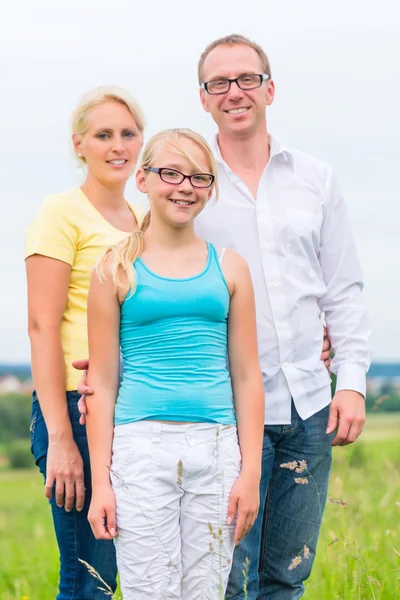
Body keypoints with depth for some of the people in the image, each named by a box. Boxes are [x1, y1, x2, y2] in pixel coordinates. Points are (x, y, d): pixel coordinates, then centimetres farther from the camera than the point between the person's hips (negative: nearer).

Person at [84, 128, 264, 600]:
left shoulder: (229, 268, 10)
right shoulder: (117, 269, 4)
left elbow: (247, 376, 10)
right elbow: (102, 382, 3)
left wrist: (251, 472, 4)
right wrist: (100, 482, -1)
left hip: (216, 449, 2)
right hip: (141, 445, -2)